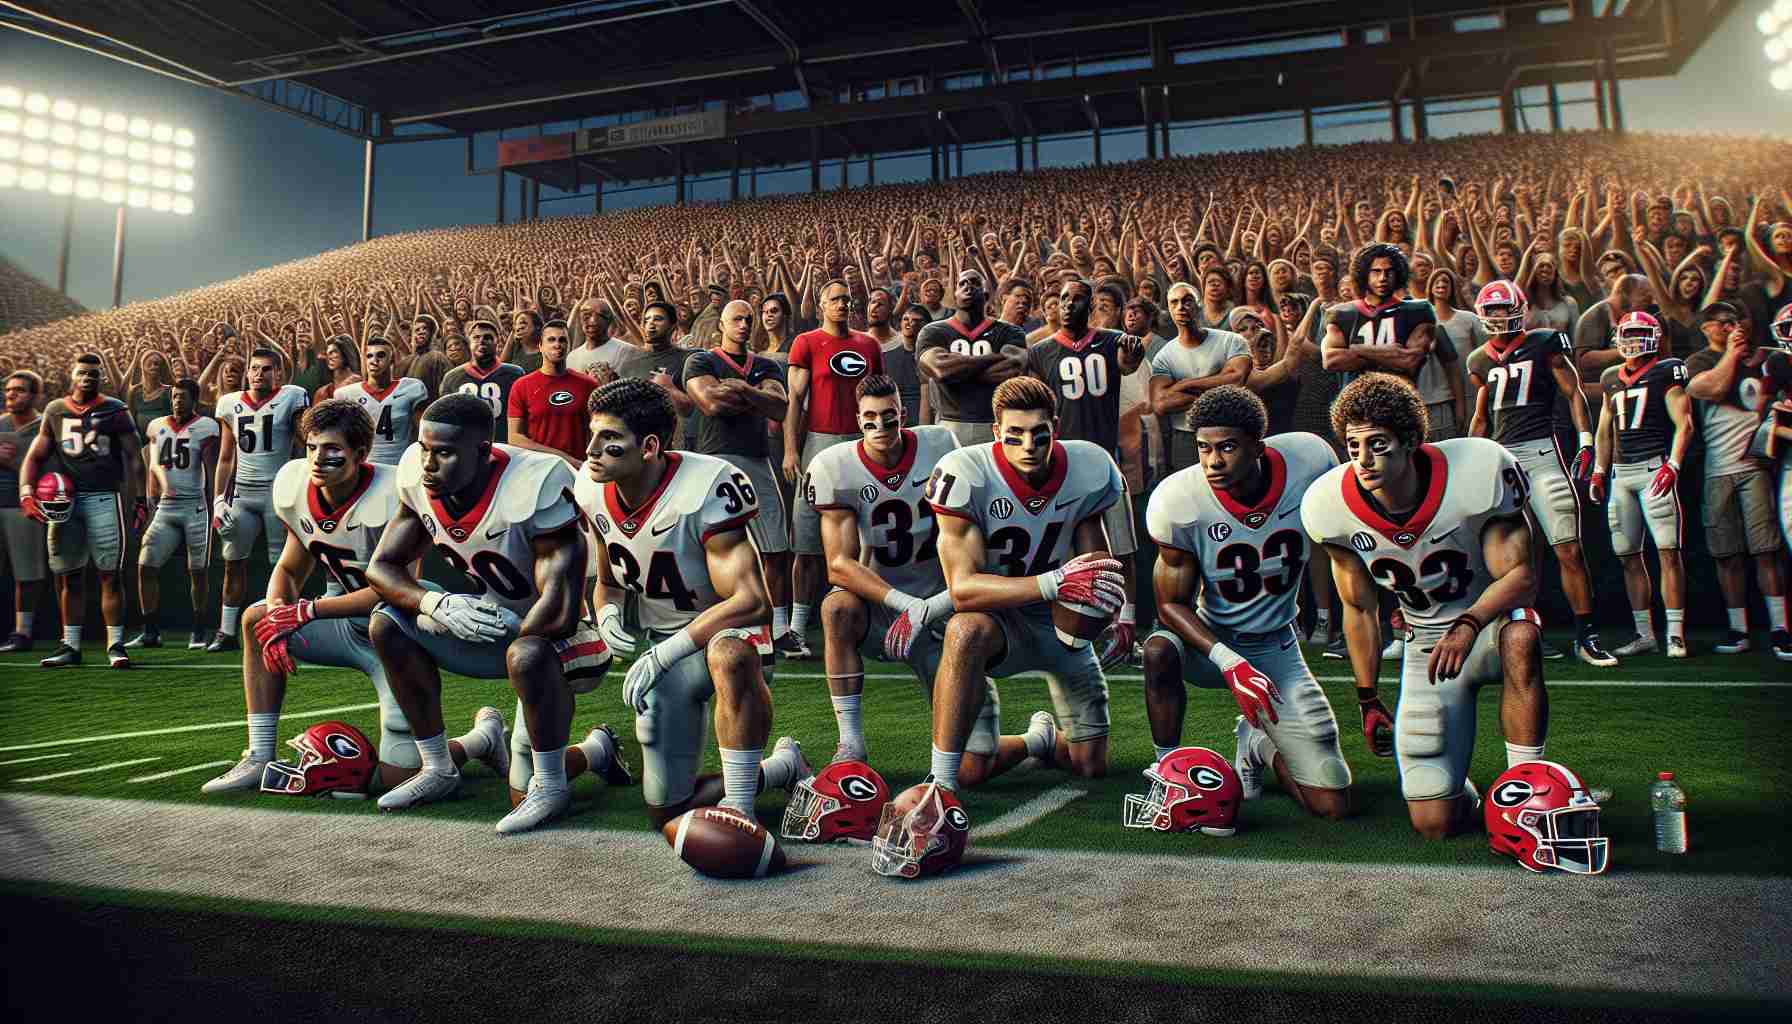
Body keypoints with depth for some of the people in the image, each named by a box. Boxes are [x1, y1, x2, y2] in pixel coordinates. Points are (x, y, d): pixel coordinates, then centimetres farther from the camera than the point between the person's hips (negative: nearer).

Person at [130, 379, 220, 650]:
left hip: (196, 506, -5)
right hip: (166, 507, 5)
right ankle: (151, 632, 8)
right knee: (146, 566, -1)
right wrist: (151, 504, 10)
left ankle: (199, 632, 11)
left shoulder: (205, 428, -4)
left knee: (197, 572, 1)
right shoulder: (157, 426, 12)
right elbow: (153, 468, 16)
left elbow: (212, 473, -7)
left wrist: (212, 511, -12)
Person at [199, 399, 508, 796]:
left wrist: (306, 611, -22)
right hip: (347, 624, 7)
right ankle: (259, 759, 1)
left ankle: (485, 735, 19)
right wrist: (277, 614, -15)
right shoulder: (296, 487, -4)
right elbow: (289, 571, 7)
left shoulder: (391, 495, -26)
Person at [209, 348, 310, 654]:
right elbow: (226, 458, 15)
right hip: (241, 491, 5)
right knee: (234, 561, 6)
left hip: (278, 490, -4)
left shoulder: (291, 398, -4)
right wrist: (219, 499, 9)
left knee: (281, 563, -1)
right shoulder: (230, 404, 9)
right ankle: (227, 632, 14)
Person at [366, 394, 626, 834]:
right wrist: (439, 605, -20)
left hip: (559, 636, -7)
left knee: (527, 653, -38)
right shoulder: (420, 479, -9)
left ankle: (550, 785, -11)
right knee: (387, 623, -5)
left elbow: (559, 615, -33)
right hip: (502, 625, 7)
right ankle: (438, 768, 12)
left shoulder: (534, 486, -31)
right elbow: (381, 566, 0)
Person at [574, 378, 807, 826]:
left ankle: (738, 806, -27)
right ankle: (782, 768, 30)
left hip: (725, 626, -6)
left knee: (729, 654, -46)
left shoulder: (703, 489, -28)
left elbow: (752, 601, -30)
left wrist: (664, 653, -30)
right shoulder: (593, 490, -6)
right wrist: (608, 614, -13)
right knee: (668, 813, 8)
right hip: (663, 645, 6)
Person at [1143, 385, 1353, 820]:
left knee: (1332, 805, -3)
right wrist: (1231, 663, -29)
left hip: (1277, 648, 2)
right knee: (1160, 651, -39)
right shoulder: (1180, 502, -24)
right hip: (1212, 641, -2)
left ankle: (1257, 743, 28)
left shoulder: (1310, 461, -18)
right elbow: (1172, 604, -16)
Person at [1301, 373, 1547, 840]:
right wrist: (1367, 699, 5)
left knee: (1521, 638, -41)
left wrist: (1468, 626, -39)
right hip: (1427, 642, 1)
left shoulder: (1477, 472, -25)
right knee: (1435, 824, -6)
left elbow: (1520, 574, -19)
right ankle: (1458, 787, 31)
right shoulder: (1333, 507, -16)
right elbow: (1360, 610, -1)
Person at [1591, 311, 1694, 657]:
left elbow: (1684, 424, -6)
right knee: (1628, 556, 6)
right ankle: (1644, 635, 14)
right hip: (1620, 472, 6)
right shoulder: (1611, 378, 17)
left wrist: (1672, 466, -17)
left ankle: (1675, 634, -6)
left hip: (1654, 466, -6)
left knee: (1668, 551, -9)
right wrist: (1598, 472, 16)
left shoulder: (1666, 371, 0)